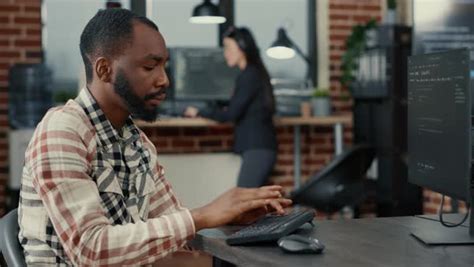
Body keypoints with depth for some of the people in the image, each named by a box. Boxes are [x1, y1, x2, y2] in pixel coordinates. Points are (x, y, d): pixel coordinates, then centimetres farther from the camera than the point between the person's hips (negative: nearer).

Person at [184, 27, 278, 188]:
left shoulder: (250, 75, -11)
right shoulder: (255, 73, 17)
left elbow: (232, 114, -14)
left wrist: (199, 113, -4)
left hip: (256, 148, -9)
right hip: (259, 147, 9)